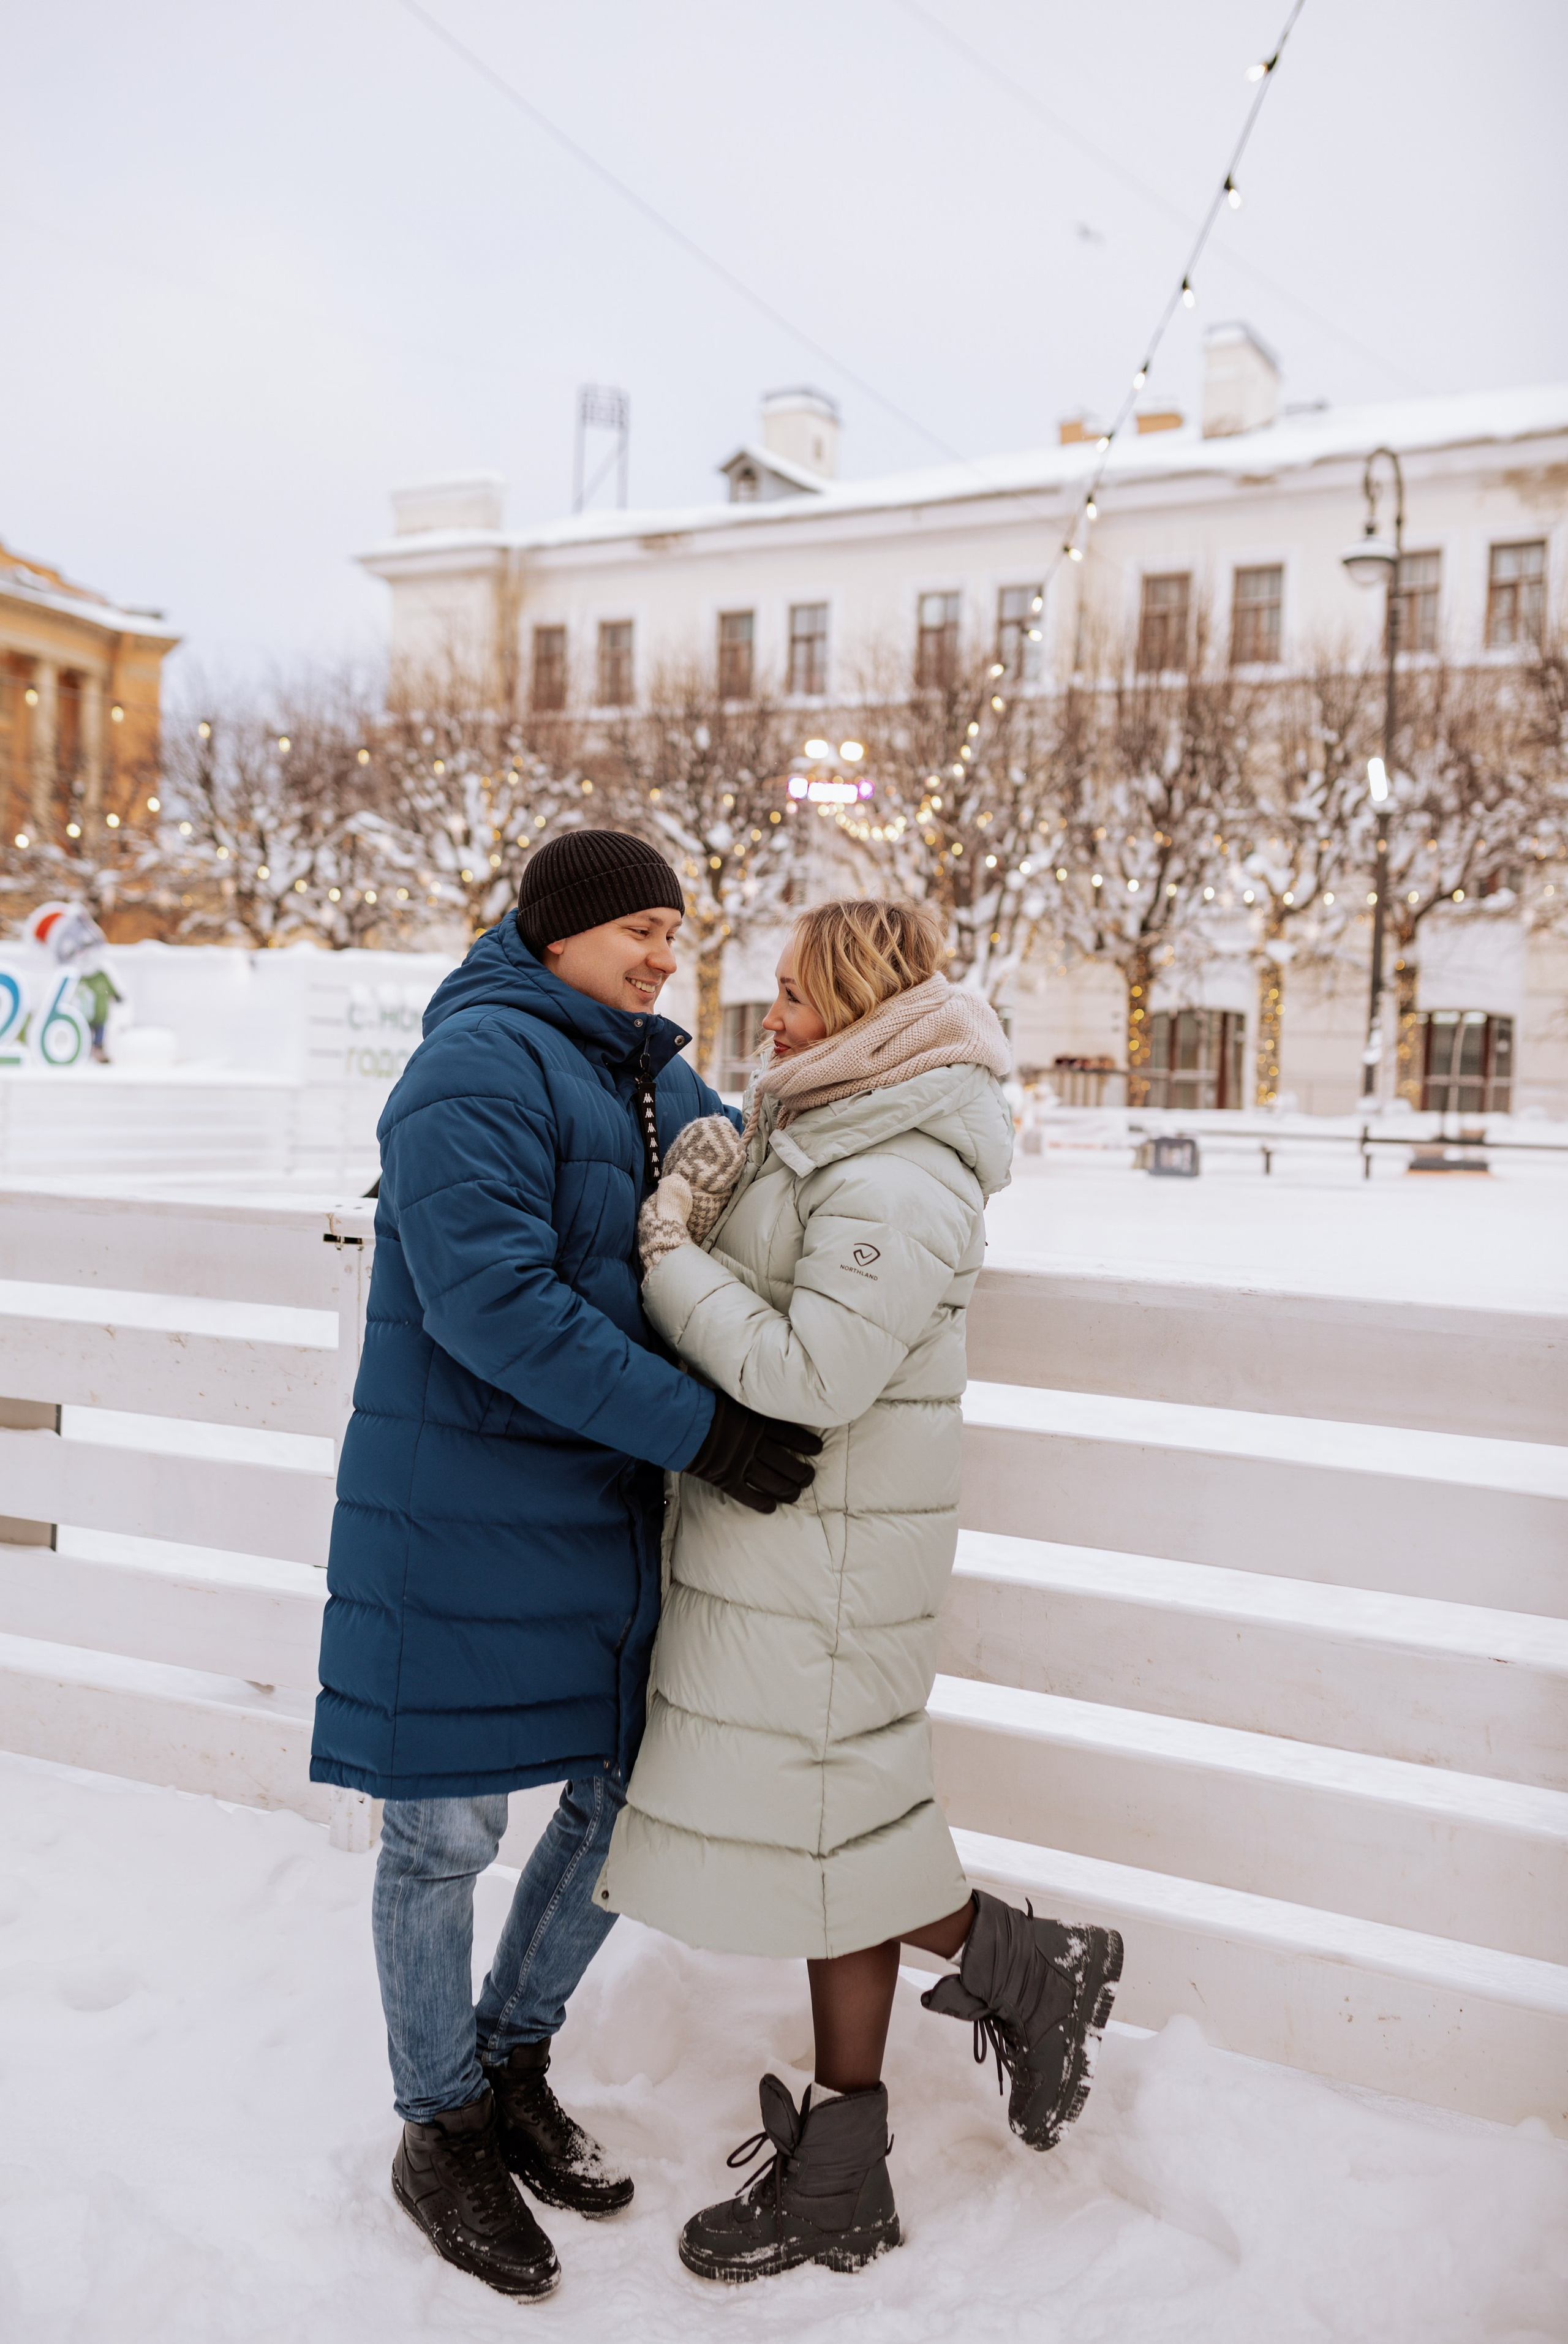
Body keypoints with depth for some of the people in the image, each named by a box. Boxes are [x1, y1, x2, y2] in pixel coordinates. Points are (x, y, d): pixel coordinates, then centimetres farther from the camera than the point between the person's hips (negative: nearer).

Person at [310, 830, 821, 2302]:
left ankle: (513, 2063, 38)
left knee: (626, 1795, 15)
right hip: (460, 1513, -8)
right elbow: (492, 1303, -26)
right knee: (448, 1830, 6)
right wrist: (700, 1429, -24)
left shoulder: (660, 1082, 11)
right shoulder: (479, 1065, -16)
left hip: (605, 1512, 8)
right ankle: (441, 2130, 28)